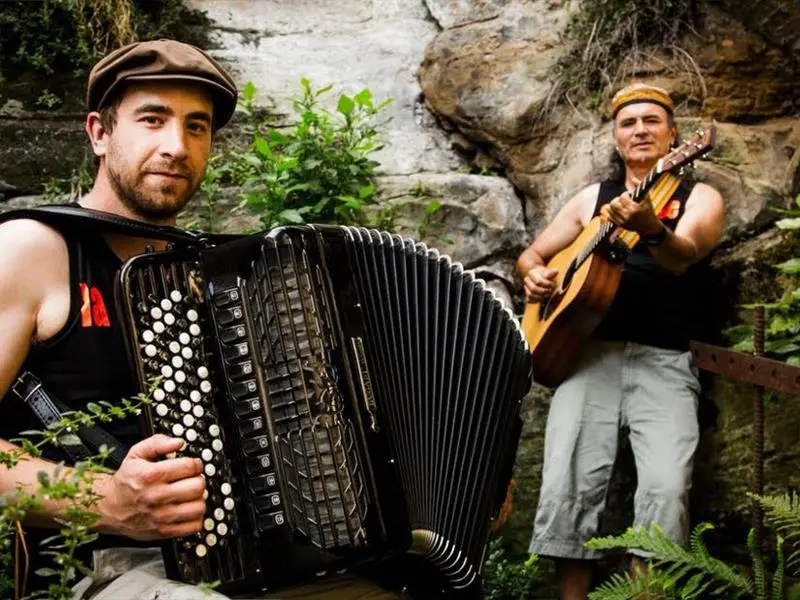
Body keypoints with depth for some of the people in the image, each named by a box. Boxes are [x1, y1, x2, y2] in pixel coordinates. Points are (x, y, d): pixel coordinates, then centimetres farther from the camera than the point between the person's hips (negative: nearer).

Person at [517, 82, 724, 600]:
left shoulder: (700, 198, 8)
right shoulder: (592, 198, 19)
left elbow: (682, 257, -13)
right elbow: (532, 254, 24)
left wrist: (653, 229, -36)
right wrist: (534, 275, 0)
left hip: (663, 361, -1)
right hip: (588, 352, 2)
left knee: (667, 487, -23)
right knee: (568, 484, -18)